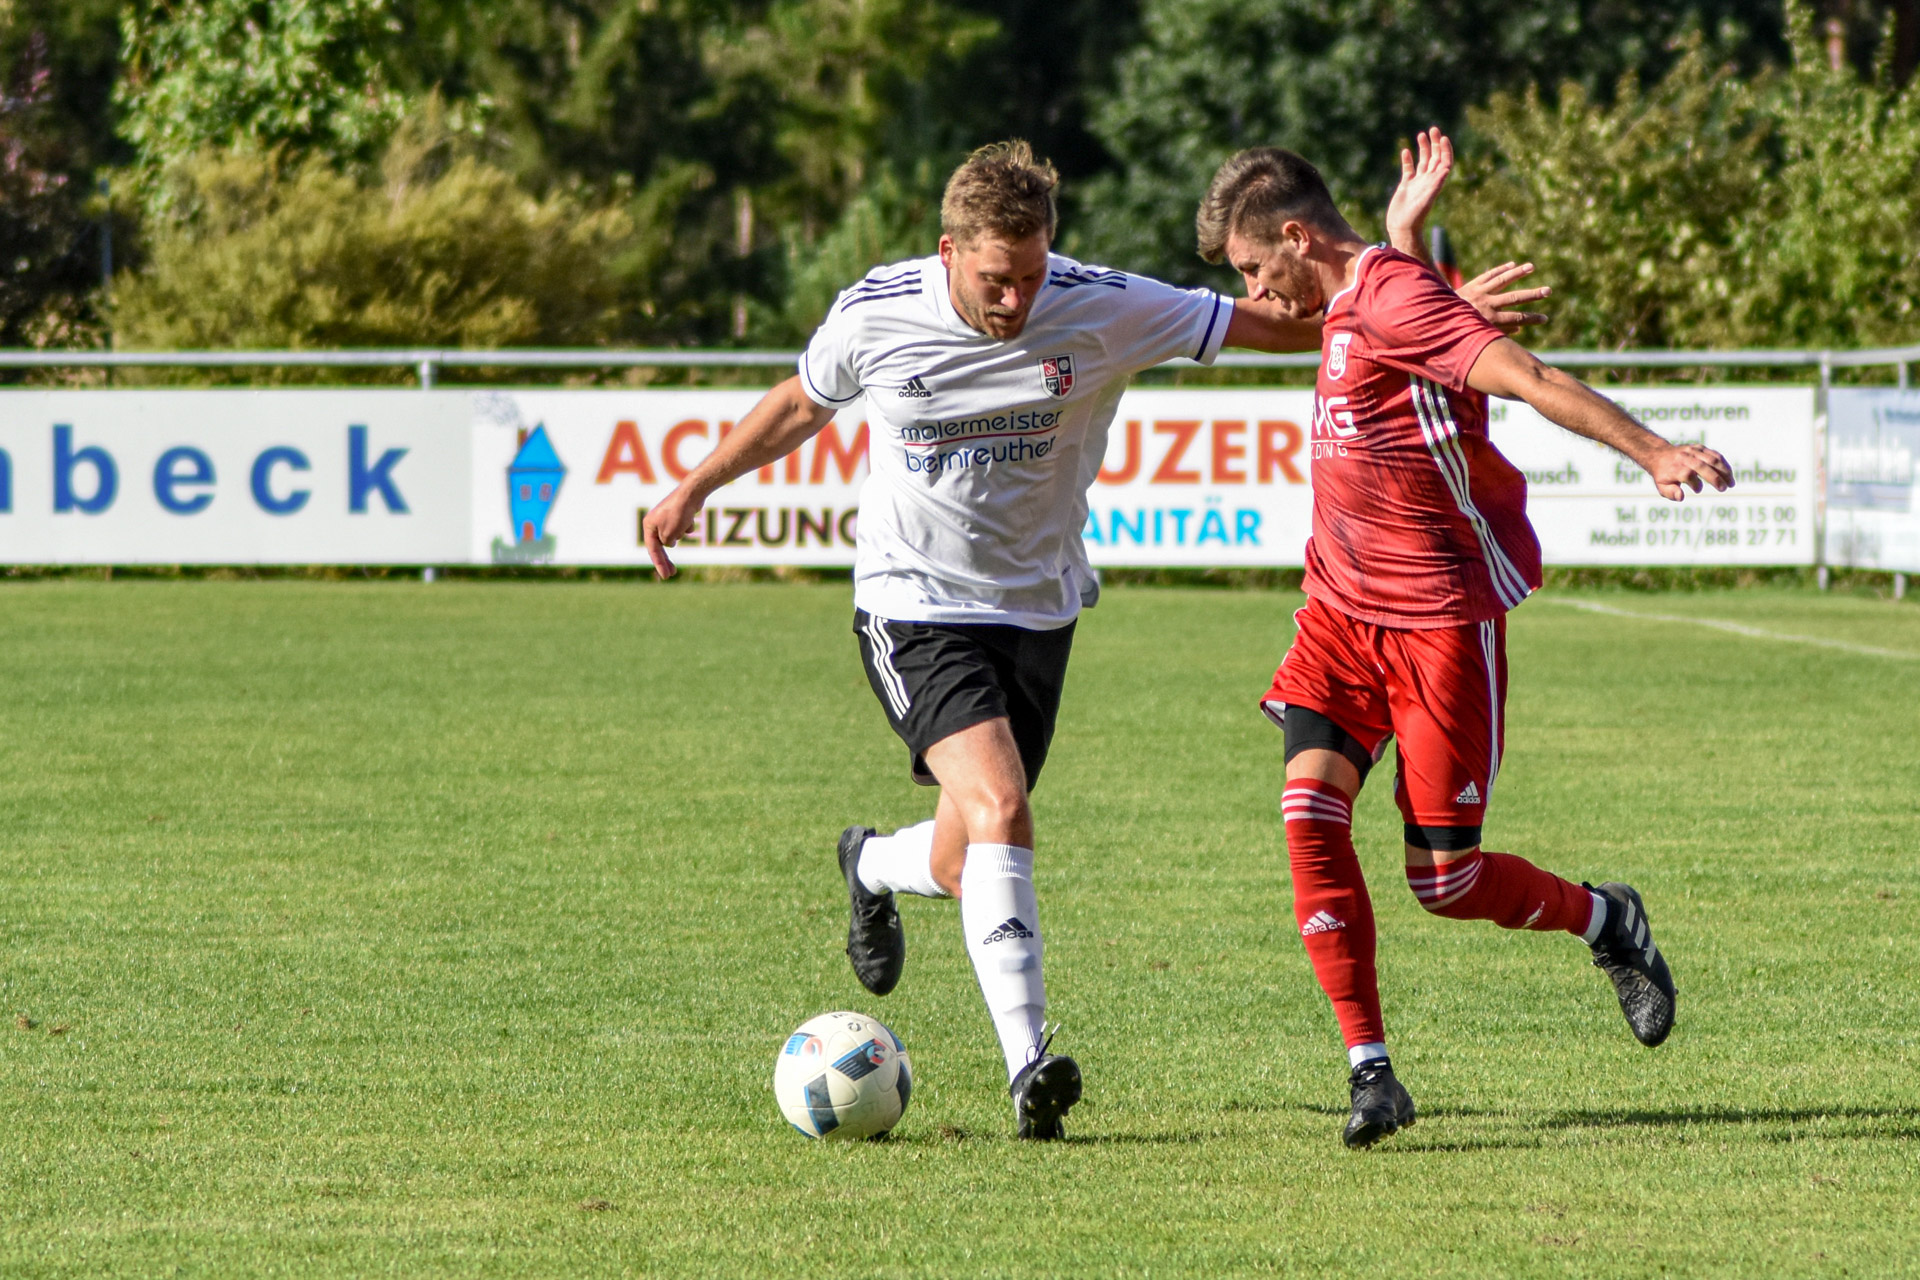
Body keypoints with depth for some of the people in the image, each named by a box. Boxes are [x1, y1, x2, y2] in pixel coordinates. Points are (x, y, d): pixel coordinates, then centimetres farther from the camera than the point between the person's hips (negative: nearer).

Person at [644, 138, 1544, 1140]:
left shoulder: (1107, 310, -13)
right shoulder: (873, 316, -12)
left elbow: (1294, 323, -9)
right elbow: (802, 404, 11)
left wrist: (1402, 254, -22)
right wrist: (696, 488, 15)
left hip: (1036, 608, 3)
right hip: (915, 607, -3)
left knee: (965, 864, 7)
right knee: (998, 807, -24)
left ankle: (873, 867, 45)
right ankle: (1029, 1063, -26)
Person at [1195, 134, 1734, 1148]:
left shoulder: (1395, 298, -17)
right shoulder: (1344, 308, 13)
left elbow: (1526, 377, -31)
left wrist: (1651, 452, -41)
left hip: (1441, 617, -8)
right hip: (1343, 608, 8)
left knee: (1445, 878, -4)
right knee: (1310, 806, -13)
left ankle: (1609, 923, 28)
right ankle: (1370, 1070, -9)